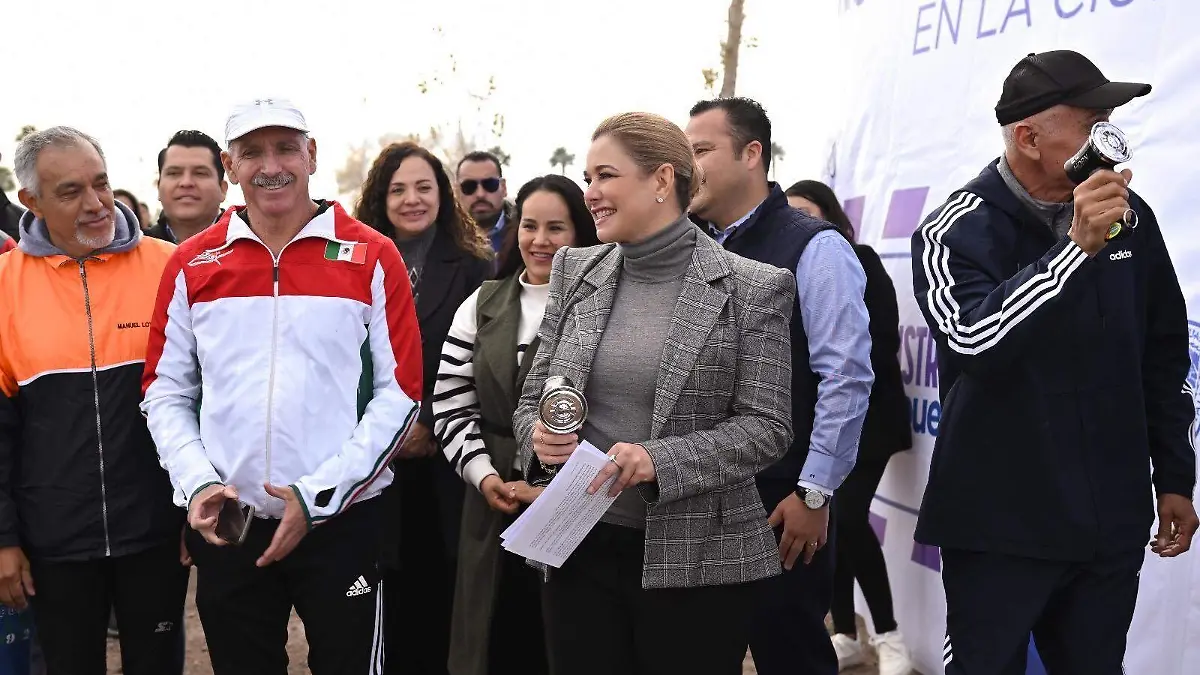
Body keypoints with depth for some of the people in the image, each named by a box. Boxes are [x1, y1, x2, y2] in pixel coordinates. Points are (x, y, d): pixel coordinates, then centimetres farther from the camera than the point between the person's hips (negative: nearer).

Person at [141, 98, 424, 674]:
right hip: (225, 523, 2)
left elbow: (400, 391, -4)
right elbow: (165, 392, 8)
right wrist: (197, 482, -8)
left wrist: (318, 494, -11)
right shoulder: (191, 265, 5)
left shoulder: (372, 258, -2)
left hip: (343, 520, -2)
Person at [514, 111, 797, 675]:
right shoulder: (573, 270, 7)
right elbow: (533, 395, 11)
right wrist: (539, 436, -12)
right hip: (579, 548, 4)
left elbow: (767, 427, -9)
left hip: (695, 559, -3)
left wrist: (660, 460, -23)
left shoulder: (752, 289, -6)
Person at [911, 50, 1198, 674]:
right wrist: (1076, 247, -28)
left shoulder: (1129, 217, 4)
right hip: (999, 527, -4)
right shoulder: (957, 233, -9)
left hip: (1113, 524, 4)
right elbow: (974, 340, -27)